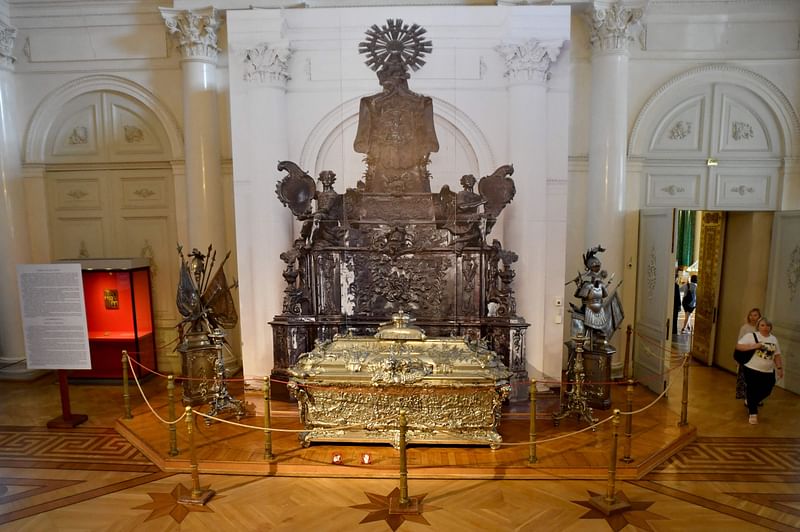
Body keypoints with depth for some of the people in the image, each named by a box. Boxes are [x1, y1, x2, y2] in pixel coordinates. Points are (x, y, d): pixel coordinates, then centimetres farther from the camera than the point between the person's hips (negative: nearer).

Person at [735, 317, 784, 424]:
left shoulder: (774, 339, 8)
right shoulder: (751, 336, -9)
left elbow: (777, 355, 14)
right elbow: (738, 346, -15)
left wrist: (780, 368, 10)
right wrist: (753, 346, -25)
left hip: (768, 372, 6)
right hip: (752, 370, -5)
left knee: (766, 391, 12)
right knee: (753, 391, 1)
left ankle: (750, 403, 38)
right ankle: (753, 414, 14)